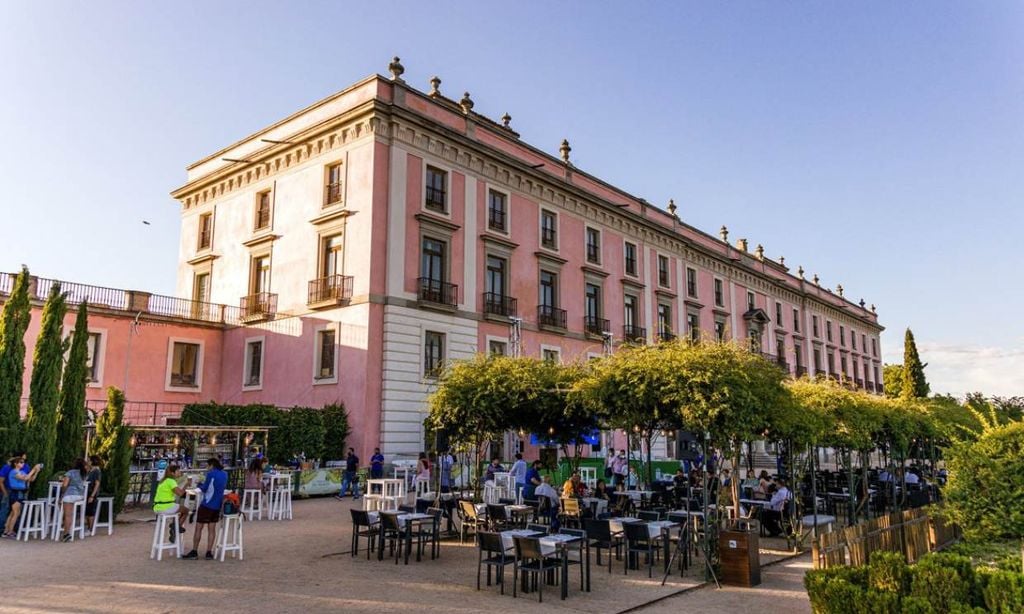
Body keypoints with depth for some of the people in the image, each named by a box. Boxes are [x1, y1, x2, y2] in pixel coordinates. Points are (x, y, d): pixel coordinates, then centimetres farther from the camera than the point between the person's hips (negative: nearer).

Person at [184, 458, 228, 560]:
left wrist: (200, 485, 11)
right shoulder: (224, 475, 9)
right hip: (218, 505, 6)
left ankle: (194, 552, 9)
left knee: (198, 528, 5)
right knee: (212, 529, 9)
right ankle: (209, 553, 8)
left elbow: (204, 489, -9)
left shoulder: (211, 474, -11)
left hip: (207, 504, -6)